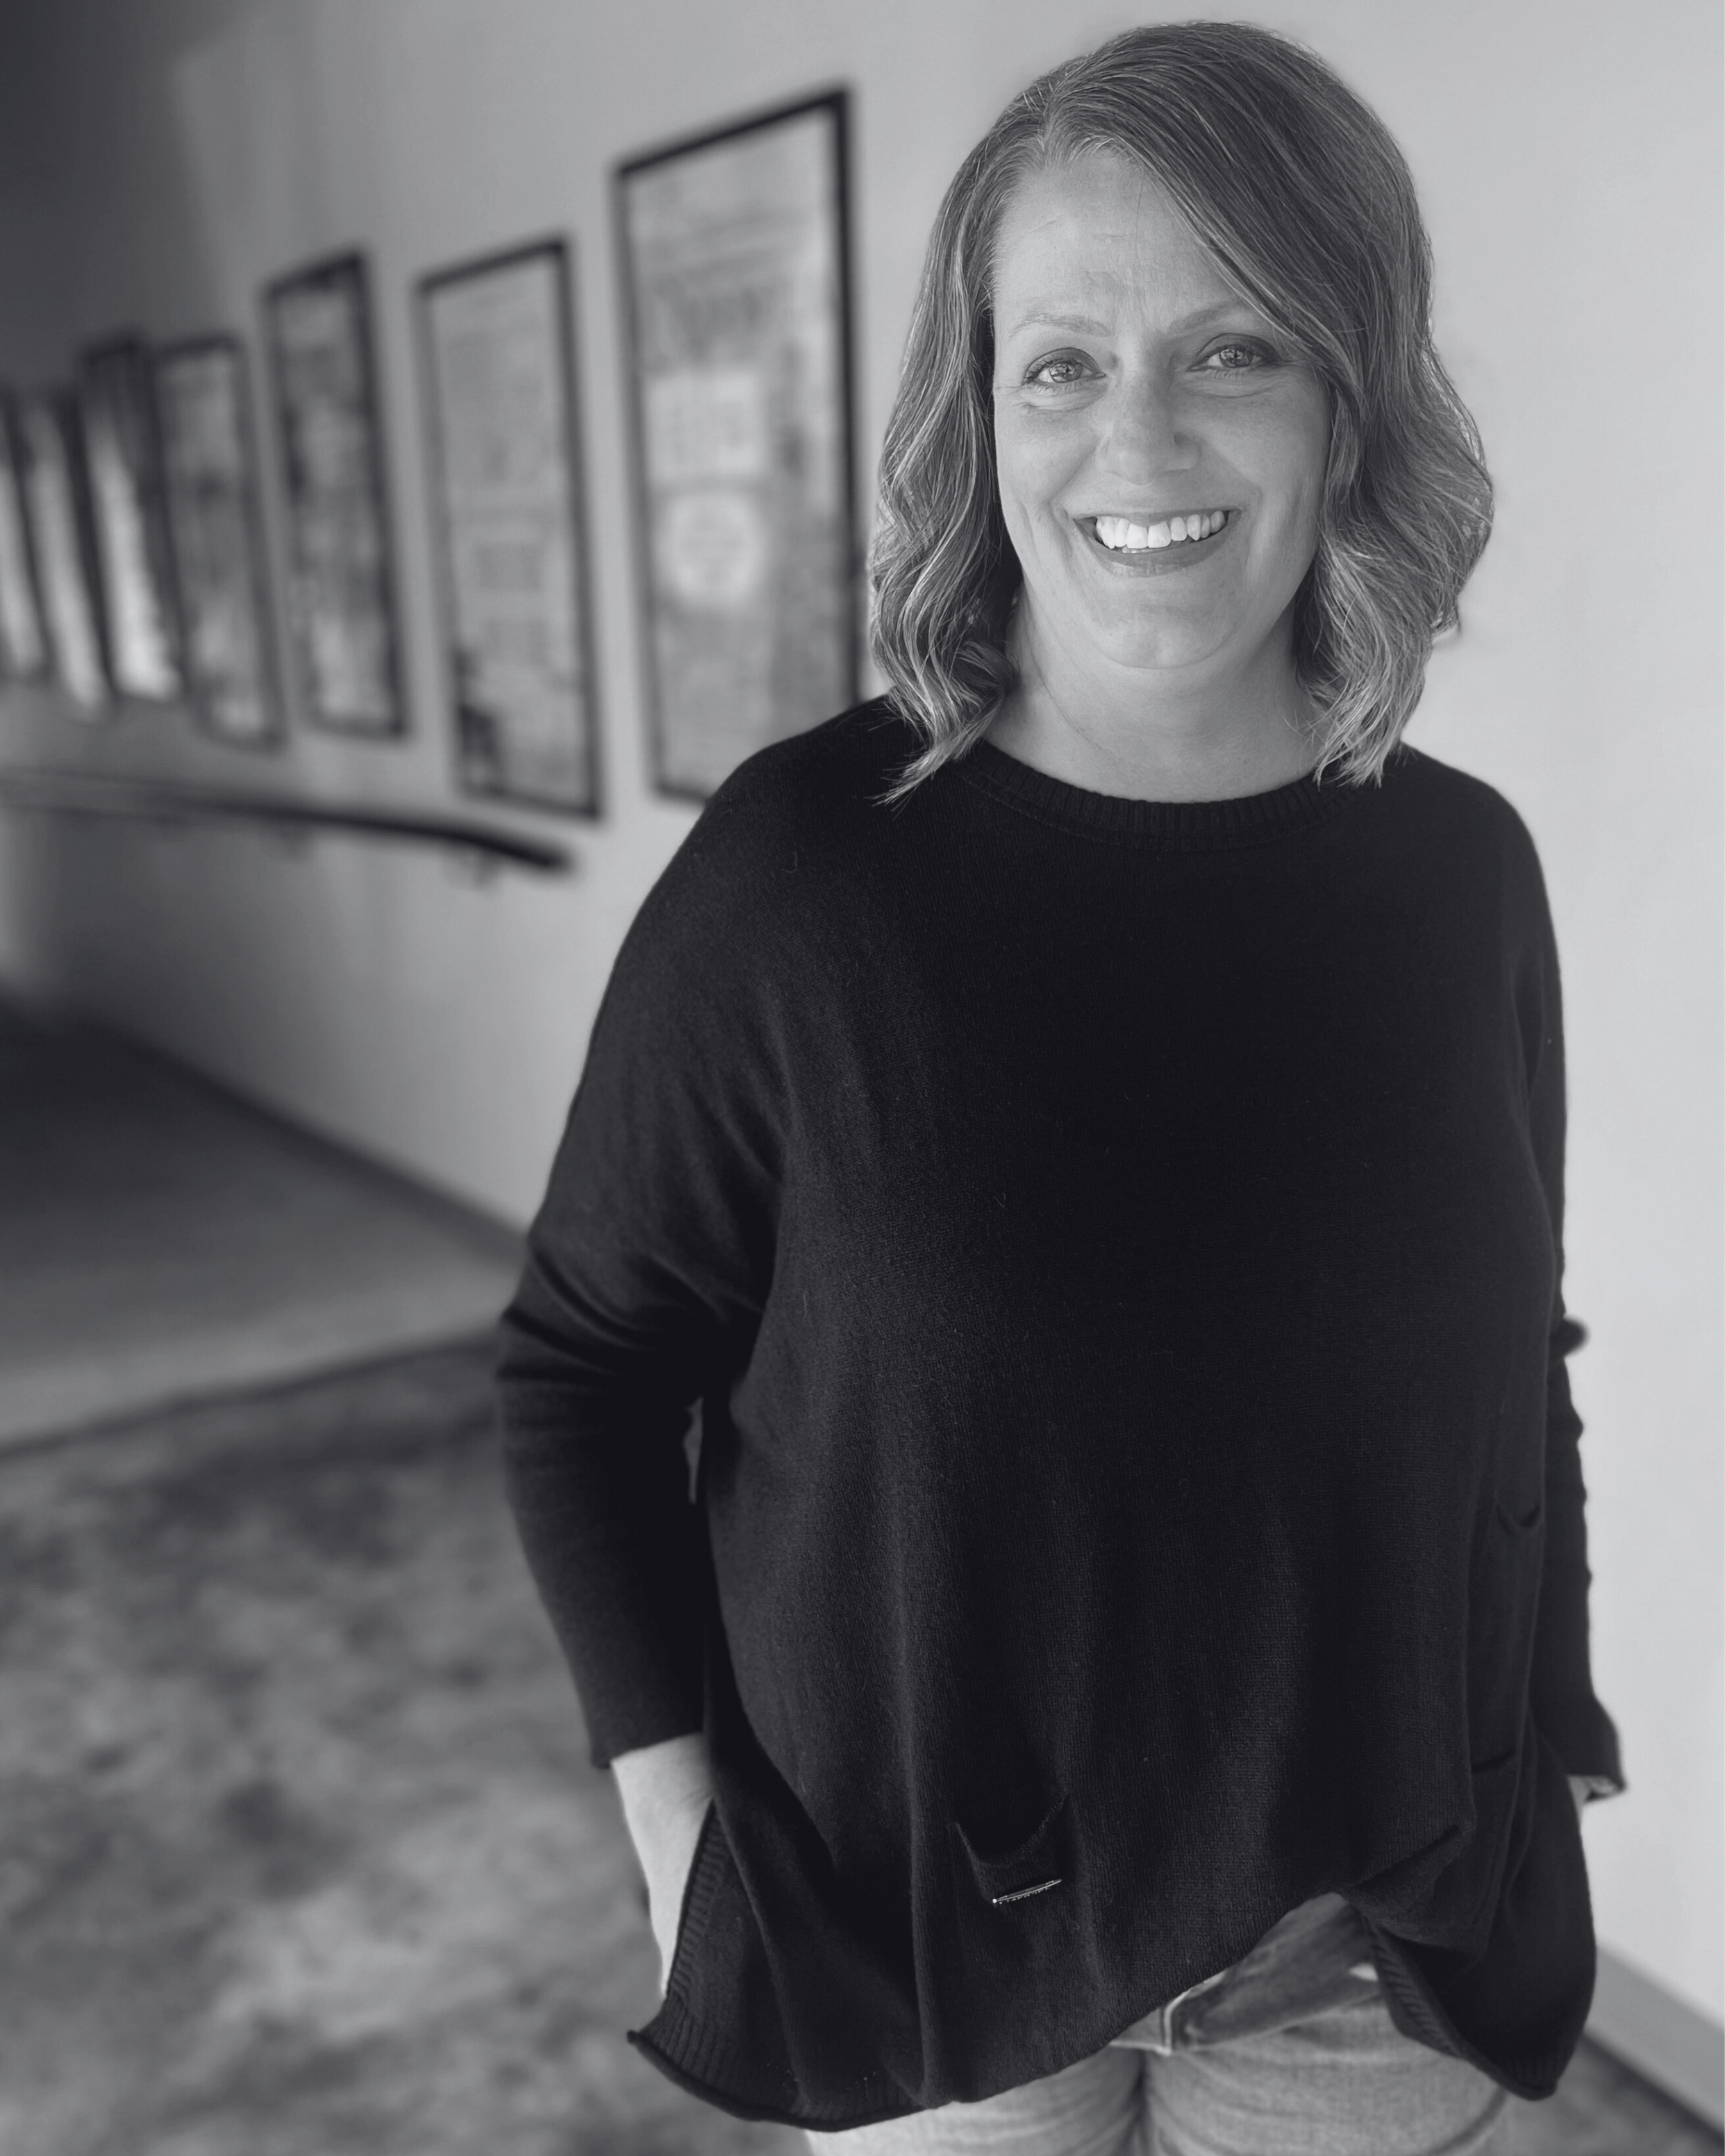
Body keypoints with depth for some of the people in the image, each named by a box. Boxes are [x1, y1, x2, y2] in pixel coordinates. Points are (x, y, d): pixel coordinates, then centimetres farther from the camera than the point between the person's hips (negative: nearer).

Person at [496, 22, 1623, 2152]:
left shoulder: (1461, 870, -7)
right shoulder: (797, 864, -17)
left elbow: (1509, 1381, 4)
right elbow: (581, 1360, -8)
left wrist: (1541, 1764, 8)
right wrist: (672, 1808, -11)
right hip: (921, 1923, -2)